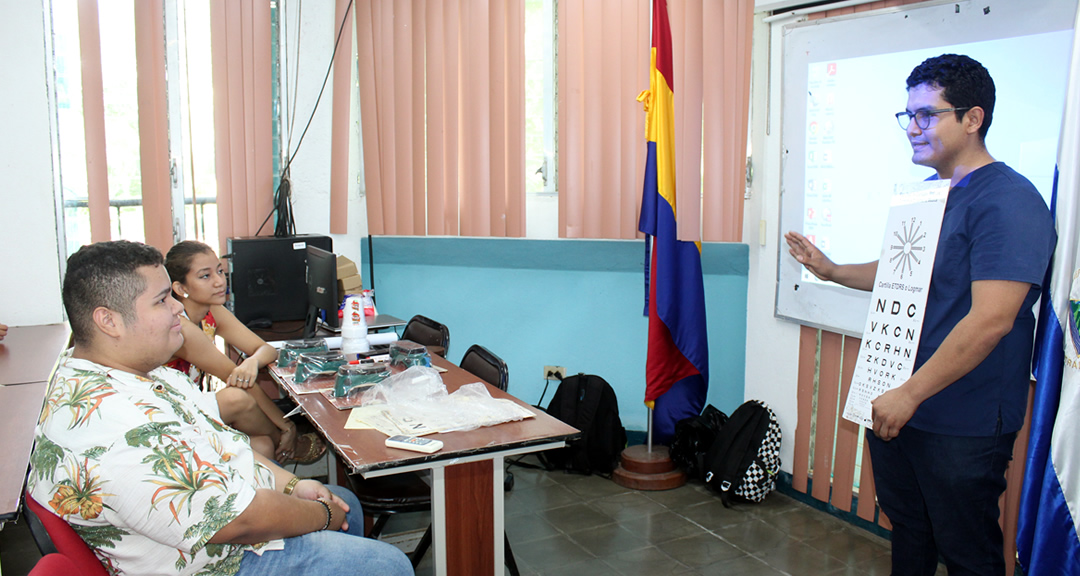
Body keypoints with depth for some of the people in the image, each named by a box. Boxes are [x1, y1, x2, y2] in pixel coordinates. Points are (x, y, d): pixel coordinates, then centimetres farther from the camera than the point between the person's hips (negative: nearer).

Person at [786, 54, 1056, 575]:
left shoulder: (1009, 202, -18)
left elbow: (991, 321, -26)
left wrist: (910, 394, -23)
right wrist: (831, 271, 13)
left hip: (962, 425, -8)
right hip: (895, 407, 8)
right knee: (907, 531, 22)